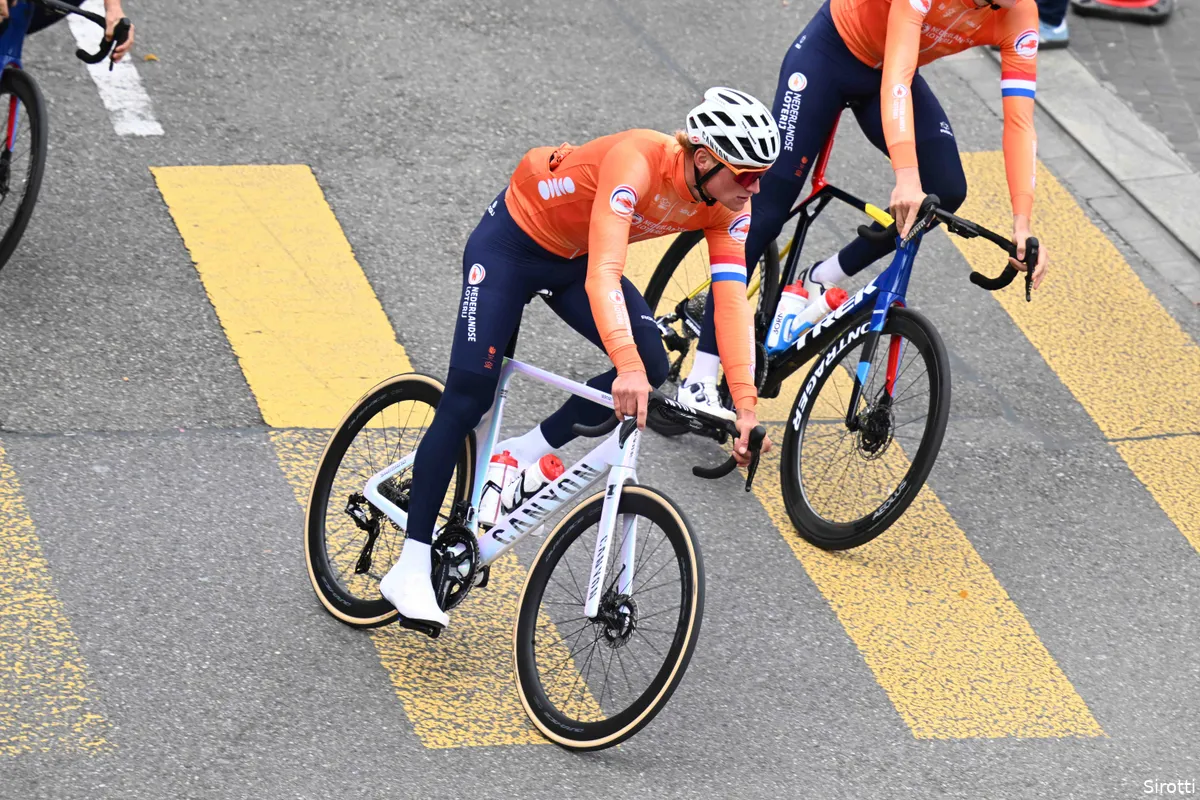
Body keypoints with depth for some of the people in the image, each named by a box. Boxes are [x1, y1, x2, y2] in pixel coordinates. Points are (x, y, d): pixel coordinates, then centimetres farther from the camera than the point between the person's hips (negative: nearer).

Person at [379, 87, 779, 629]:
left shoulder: (727, 206, -17)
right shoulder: (637, 160, -38)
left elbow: (732, 300, -22)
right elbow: (603, 274, -47)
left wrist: (745, 406, -31)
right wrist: (625, 365, -60)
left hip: (576, 257, 6)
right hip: (512, 242, -6)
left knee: (651, 365, -16)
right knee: (468, 397, -9)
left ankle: (526, 453, 4)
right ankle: (409, 572, -4)